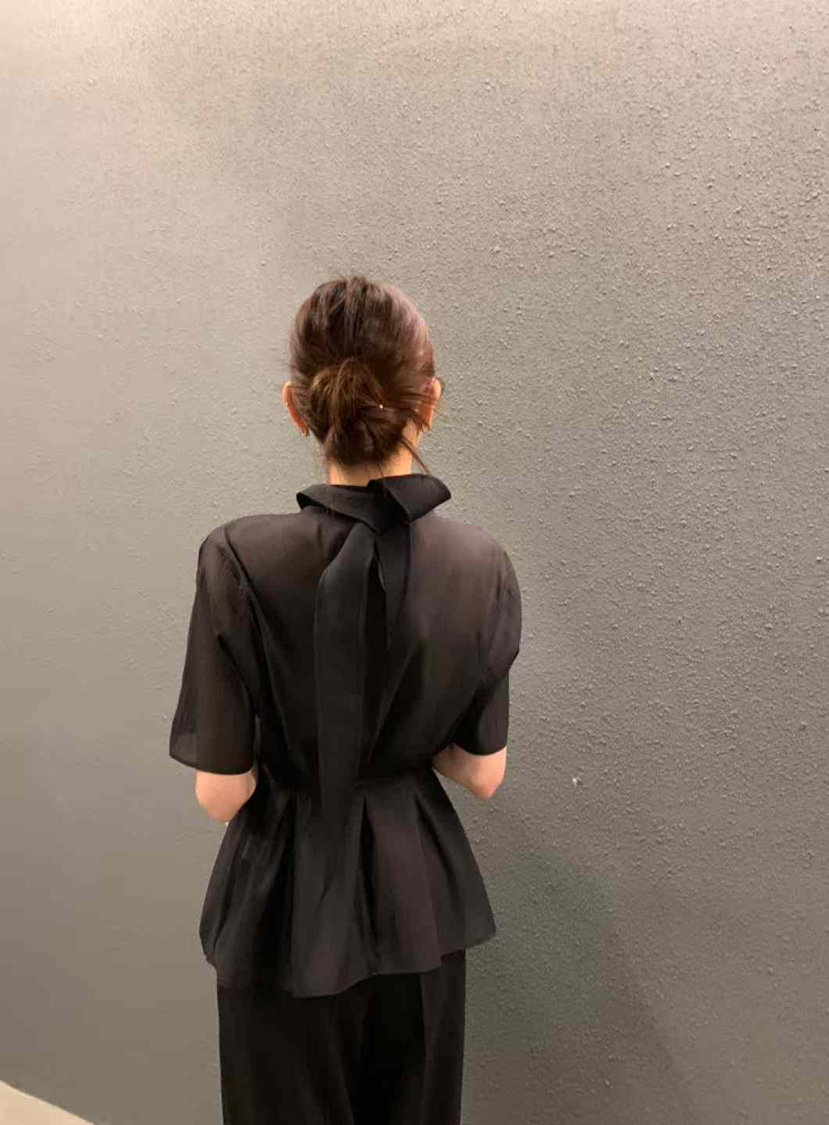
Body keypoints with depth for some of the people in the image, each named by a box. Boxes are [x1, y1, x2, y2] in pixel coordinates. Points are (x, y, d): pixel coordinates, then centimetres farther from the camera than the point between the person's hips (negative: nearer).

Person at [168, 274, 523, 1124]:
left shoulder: (241, 560, -23)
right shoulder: (483, 564, -13)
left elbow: (221, 792, -16)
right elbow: (480, 771, -5)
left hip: (289, 908, -2)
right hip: (420, 898, 3)